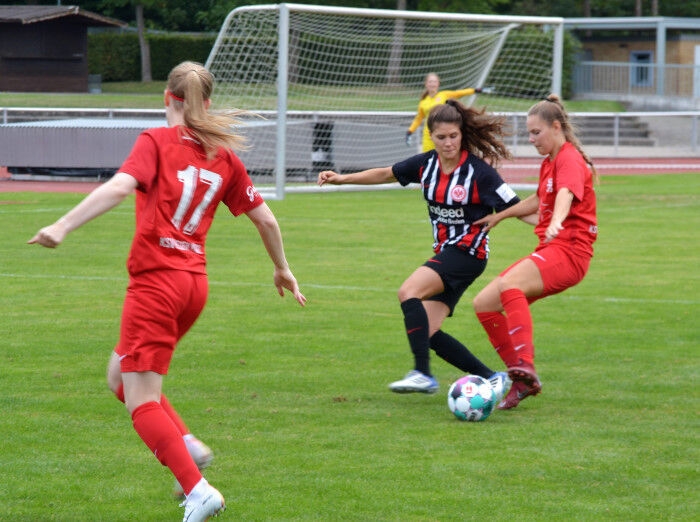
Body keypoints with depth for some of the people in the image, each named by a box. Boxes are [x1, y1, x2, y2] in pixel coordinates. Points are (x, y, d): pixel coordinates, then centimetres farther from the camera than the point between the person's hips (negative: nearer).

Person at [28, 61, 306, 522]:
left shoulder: (157, 142, -4)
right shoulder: (225, 156, 10)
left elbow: (119, 187, -22)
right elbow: (266, 219, 14)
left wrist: (62, 227, -30)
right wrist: (282, 269, 31)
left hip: (155, 280, -6)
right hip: (195, 281, 6)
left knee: (141, 401, -4)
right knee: (121, 375, 24)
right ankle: (185, 444, 8)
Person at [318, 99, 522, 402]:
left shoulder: (479, 172, -14)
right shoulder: (426, 164, 3)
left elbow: (515, 208, -12)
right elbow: (386, 174, 18)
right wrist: (342, 179, 16)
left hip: (467, 252, -7)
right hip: (444, 251, 7)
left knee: (409, 292, -25)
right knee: (428, 332, -1)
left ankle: (422, 374, -26)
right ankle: (491, 378, 8)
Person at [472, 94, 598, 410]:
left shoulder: (570, 160, -9)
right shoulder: (549, 163, 20)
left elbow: (566, 194, -33)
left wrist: (556, 223, -52)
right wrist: (500, 216, 43)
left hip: (569, 251, -10)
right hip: (549, 252, 10)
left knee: (509, 283, -35)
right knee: (484, 304, 3)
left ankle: (525, 366, -47)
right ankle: (522, 381, 5)